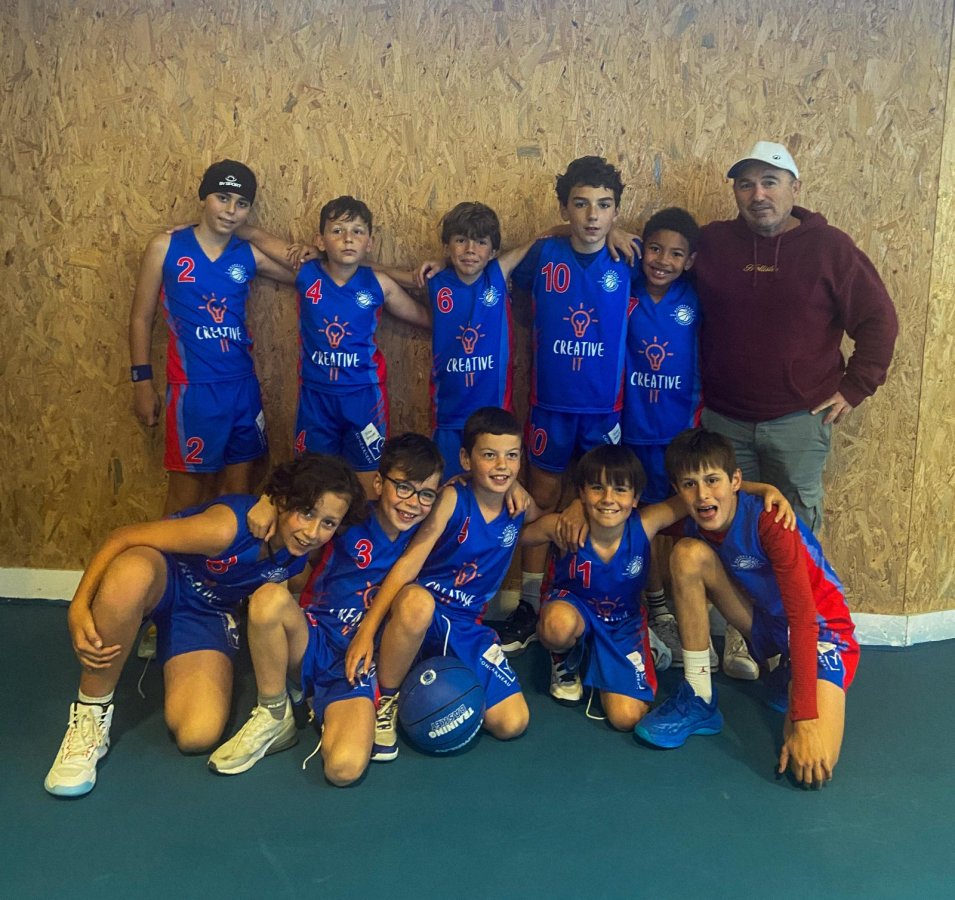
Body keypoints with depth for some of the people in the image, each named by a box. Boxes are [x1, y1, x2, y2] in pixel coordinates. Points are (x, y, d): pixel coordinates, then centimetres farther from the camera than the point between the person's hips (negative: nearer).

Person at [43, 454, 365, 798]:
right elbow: (122, 538, -28)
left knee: (198, 736, -17)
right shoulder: (229, 526, -34)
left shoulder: (306, 550, -18)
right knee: (131, 572, -43)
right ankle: (90, 717, -21)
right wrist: (79, 607, -34)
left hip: (207, 612, 4)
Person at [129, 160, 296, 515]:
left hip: (243, 385, 4)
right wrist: (142, 381, -3)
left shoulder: (249, 255, 3)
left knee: (239, 488, 12)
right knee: (188, 489, 5)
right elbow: (141, 317, 1)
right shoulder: (166, 247, -3)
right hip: (193, 388, -3)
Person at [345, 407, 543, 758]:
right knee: (417, 599, -41)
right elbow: (409, 564, -18)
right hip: (420, 612, -4)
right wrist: (366, 630, -27)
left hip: (466, 628, 4)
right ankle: (384, 698, -15)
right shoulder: (452, 499, -11)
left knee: (513, 724, -11)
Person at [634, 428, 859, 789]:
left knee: (812, 768, -28)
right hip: (767, 624, 5)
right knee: (688, 554, -20)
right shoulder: (697, 527, -9)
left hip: (822, 632, -5)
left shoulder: (768, 521, -28)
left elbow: (803, 617, -30)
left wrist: (804, 721, -35)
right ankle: (698, 699, -8)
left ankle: (789, 679, 6)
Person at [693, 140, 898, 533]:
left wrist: (854, 387, -6)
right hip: (722, 418, 2)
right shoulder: (712, 241, 2)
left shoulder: (829, 245, -4)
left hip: (799, 421, -2)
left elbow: (878, 319, -2)